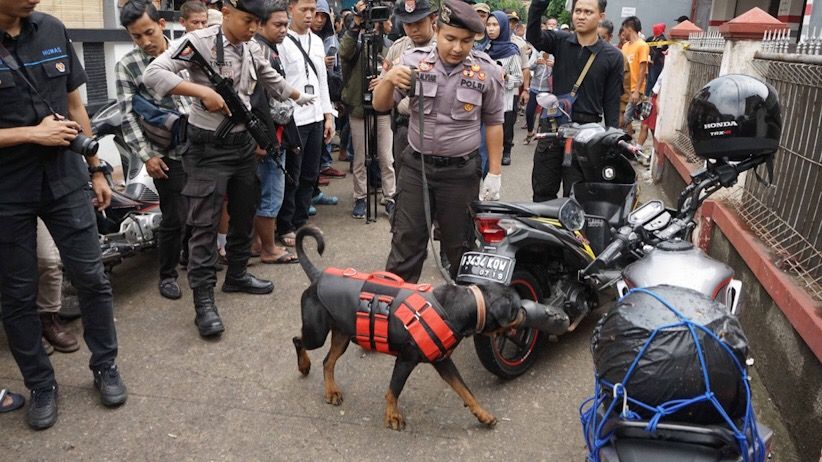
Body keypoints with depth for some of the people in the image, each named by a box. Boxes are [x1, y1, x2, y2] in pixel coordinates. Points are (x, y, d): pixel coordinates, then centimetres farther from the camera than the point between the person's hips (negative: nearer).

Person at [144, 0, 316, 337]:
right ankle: (204, 301, 0)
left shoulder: (252, 50, 6)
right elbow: (152, 74, -22)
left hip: (243, 143, 7)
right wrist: (203, 91, -29)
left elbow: (274, 82, 24)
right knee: (204, 225, -5)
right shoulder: (200, 41, -14)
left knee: (244, 216, 17)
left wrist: (302, 98, 33)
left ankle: (237, 276, 34)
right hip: (209, 147, -7)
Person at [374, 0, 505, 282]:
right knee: (406, 240, 9)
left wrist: (495, 173, 0)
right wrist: (389, 79, -23)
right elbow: (380, 106, -1)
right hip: (416, 167, 1)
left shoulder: (487, 71, -5)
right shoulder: (414, 60, -3)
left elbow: (493, 123, 3)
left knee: (459, 243, 13)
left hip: (461, 172, 0)